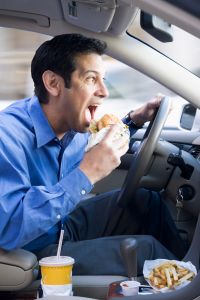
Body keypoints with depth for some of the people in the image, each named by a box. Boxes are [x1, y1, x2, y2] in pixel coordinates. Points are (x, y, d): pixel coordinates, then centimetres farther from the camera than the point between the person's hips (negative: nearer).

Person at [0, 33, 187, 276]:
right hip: (36, 253, -9)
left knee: (146, 200, 10)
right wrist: (86, 175, -39)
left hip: (64, 224, 9)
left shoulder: (73, 123, -5)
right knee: (146, 248, -12)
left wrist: (134, 120, 3)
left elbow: (90, 145, 21)